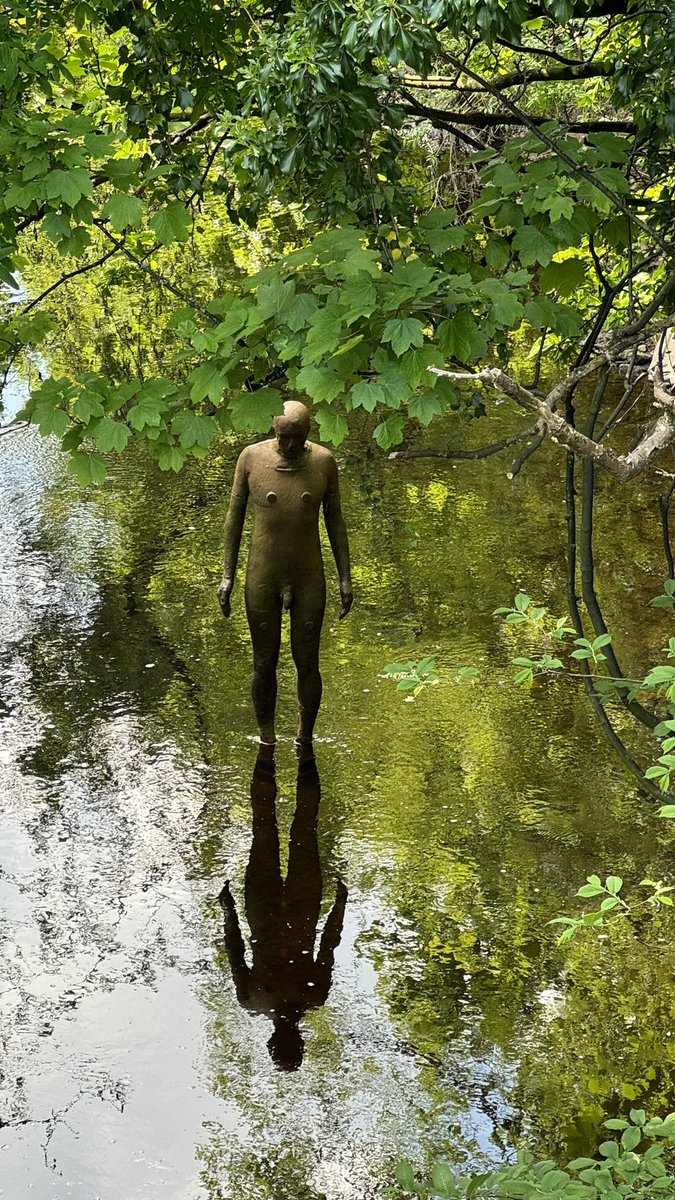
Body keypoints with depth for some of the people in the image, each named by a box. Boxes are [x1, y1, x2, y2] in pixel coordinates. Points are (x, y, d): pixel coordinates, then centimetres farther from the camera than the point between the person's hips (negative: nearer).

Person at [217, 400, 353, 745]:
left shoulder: (323, 461, -8)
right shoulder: (252, 457, -11)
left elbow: (334, 519, 1)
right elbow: (235, 514, -2)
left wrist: (345, 578, 1)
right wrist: (227, 575, -3)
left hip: (309, 578, 1)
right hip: (262, 579, 0)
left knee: (307, 663, 7)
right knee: (264, 664, 9)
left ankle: (305, 740, 27)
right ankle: (267, 742, 28)